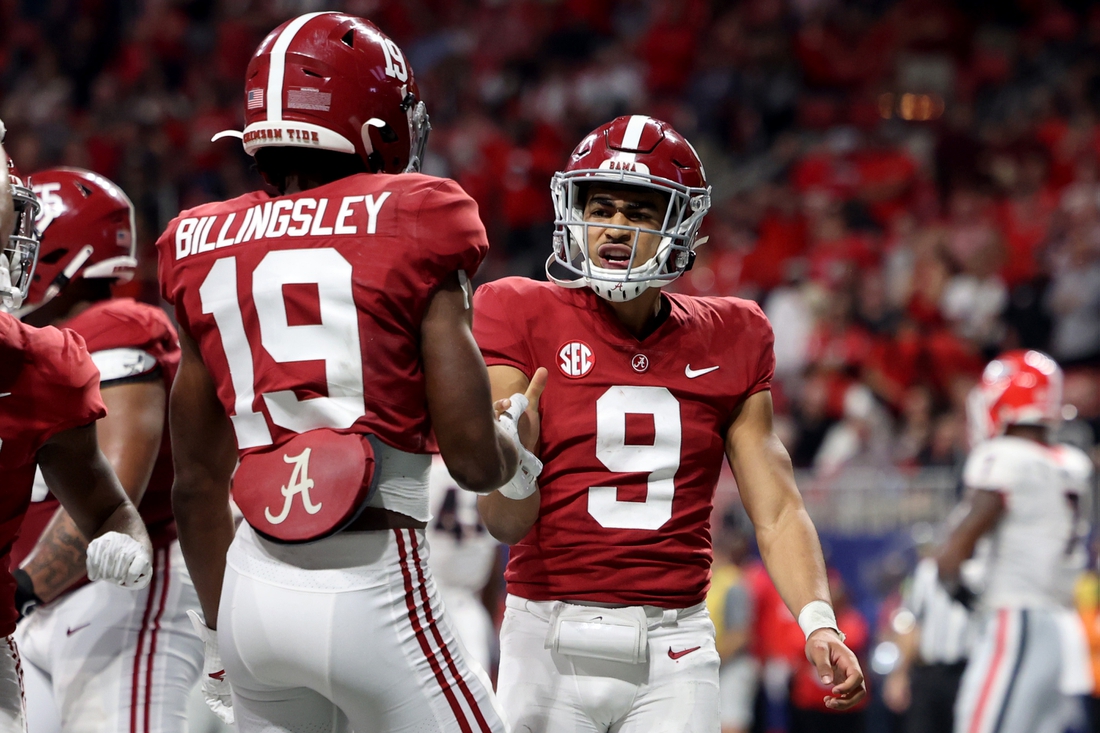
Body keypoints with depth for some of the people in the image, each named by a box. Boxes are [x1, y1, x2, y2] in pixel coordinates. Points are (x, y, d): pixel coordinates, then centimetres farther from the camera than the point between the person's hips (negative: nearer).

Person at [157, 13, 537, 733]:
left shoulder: (206, 249, 10)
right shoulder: (412, 227, -4)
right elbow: (476, 461, -4)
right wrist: (516, 435, 19)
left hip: (251, 591, 5)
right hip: (372, 592, -5)